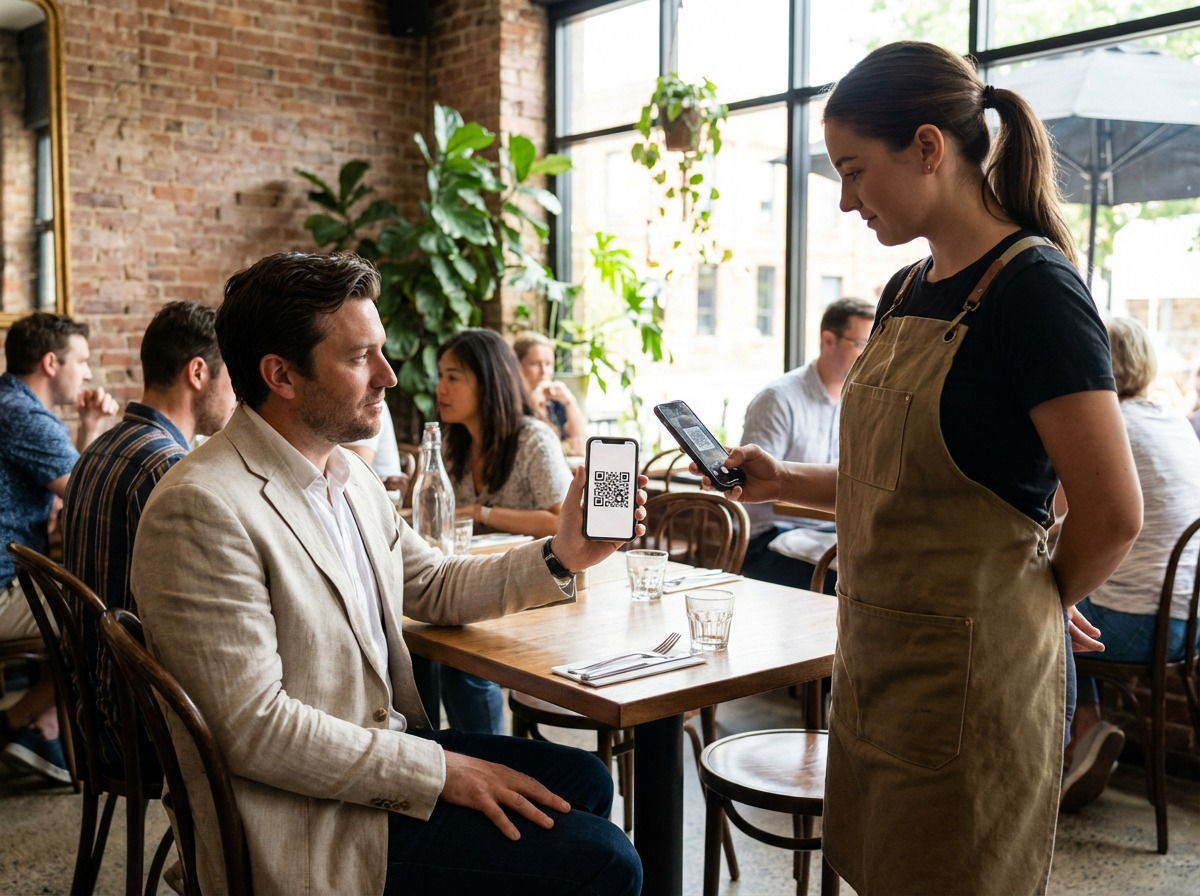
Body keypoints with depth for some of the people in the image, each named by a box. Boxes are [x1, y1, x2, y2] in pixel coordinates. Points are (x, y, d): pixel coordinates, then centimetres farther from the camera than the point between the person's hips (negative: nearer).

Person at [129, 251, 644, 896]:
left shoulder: (351, 475, 7)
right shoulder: (202, 508, -22)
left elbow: (435, 590, 17)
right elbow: (253, 727, -24)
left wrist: (560, 555, 2)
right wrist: (439, 770, -19)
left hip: (385, 746, 9)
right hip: (304, 824, -9)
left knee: (582, 781, 14)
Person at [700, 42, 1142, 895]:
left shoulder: (1032, 287, -17)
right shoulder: (906, 291, 8)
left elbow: (1113, 512, -17)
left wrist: (1043, 602, -1)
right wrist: (785, 481, 4)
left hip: (972, 669, -8)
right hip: (880, 657, 8)